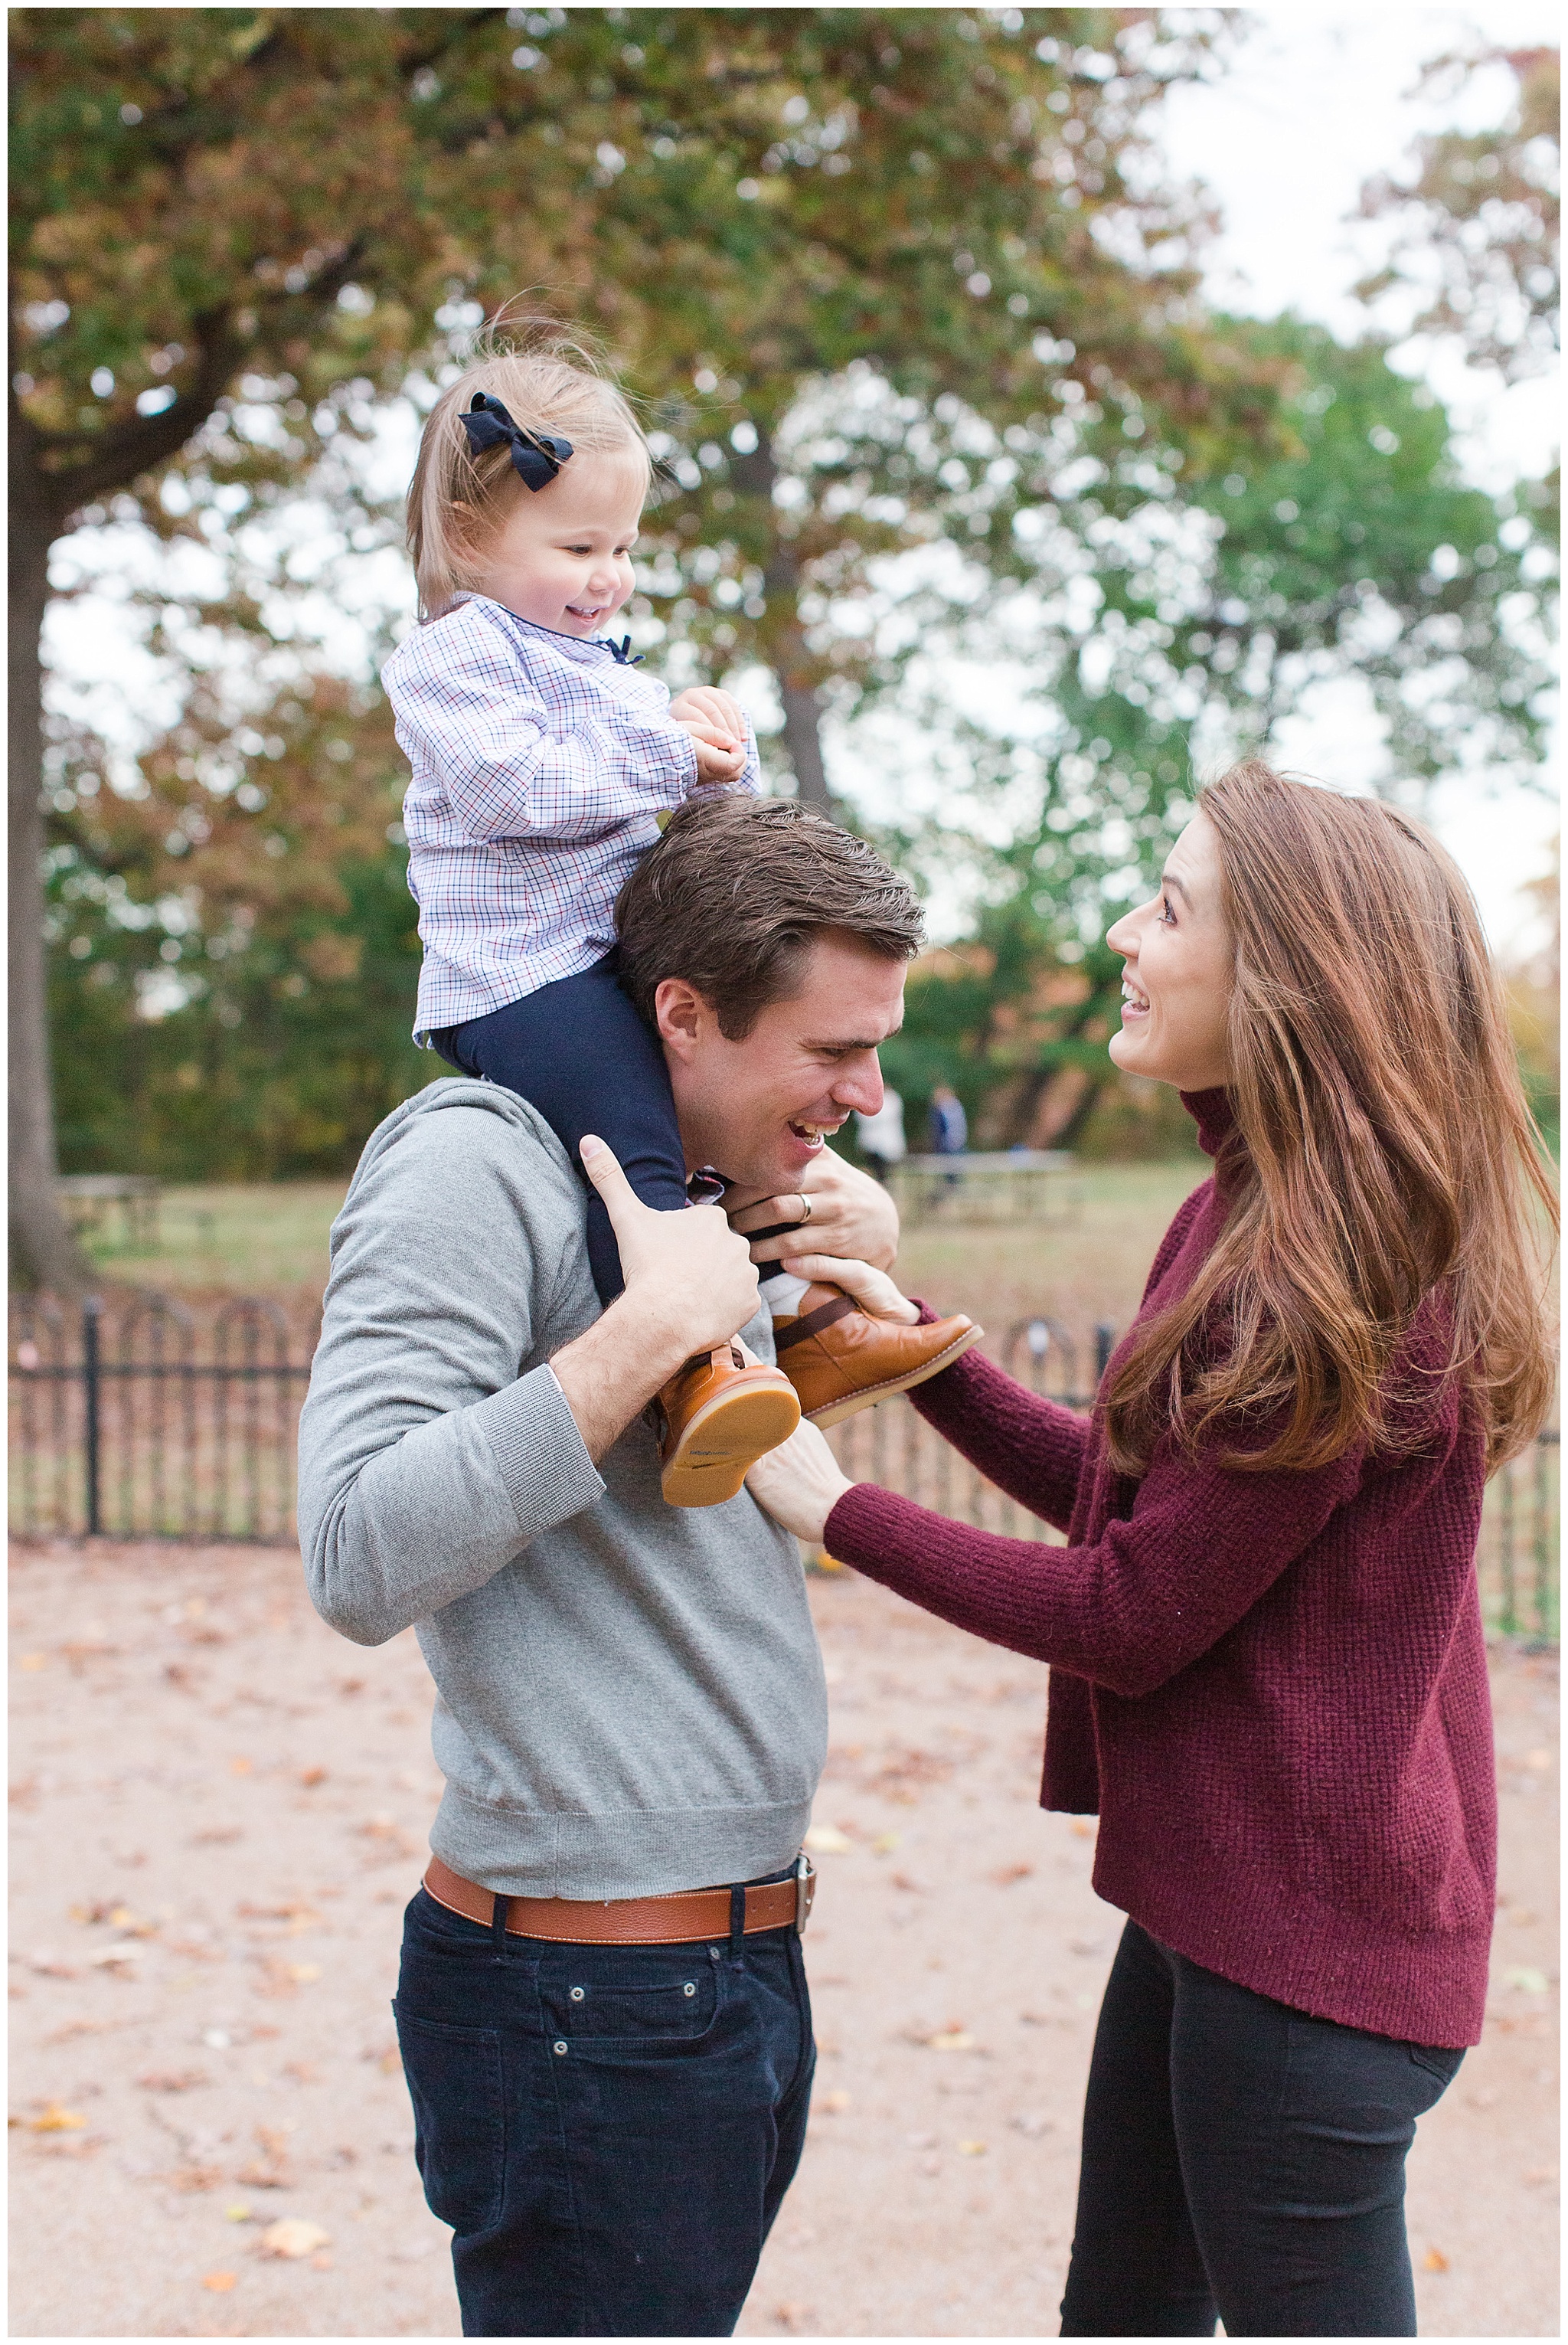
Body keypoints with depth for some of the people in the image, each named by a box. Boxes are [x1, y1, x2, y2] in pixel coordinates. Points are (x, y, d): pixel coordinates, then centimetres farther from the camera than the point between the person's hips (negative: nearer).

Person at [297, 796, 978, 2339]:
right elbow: (360, 1561, -25)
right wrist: (659, 1325, -23)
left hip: (742, 1965, 9)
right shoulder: (472, 1165, -15)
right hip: (588, 1999, -9)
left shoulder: (701, 1194, 12)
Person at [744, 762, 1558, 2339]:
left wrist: (835, 1511, -11)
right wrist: (919, 1341, 6)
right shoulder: (1243, 1218, 8)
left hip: (1304, 1933, -10)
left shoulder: (1337, 1278, -24)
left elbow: (1135, 1617, -20)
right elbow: (1122, 1491, 16)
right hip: (1213, 1890, 10)